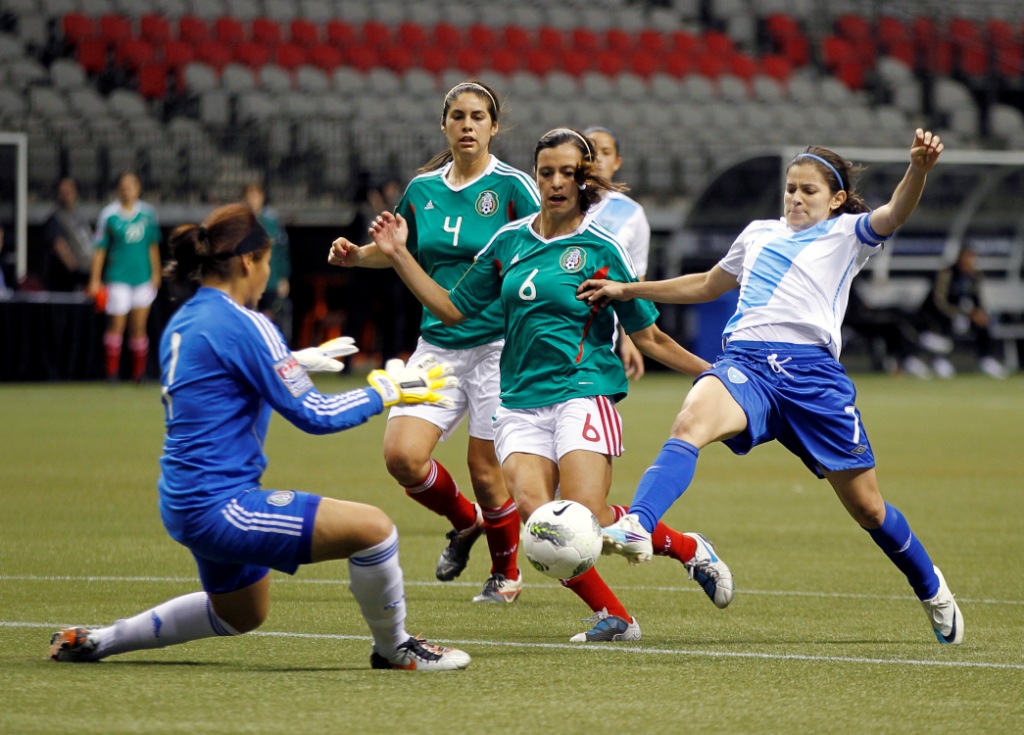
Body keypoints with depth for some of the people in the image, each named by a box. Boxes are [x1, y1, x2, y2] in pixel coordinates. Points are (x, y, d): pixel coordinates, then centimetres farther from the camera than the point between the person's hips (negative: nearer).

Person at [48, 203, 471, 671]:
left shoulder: (183, 321, 10)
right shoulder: (243, 325, -16)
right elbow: (314, 415, -15)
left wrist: (293, 362, 38)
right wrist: (384, 392, -3)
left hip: (184, 505, 10)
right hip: (220, 507, -10)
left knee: (240, 615, 32)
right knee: (374, 528, -16)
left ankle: (95, 641, 35)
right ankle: (393, 650, 3)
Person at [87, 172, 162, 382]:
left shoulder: (147, 213, 6)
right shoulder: (109, 215, -3)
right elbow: (100, 249, 0)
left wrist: (156, 274, 11)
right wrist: (95, 280, -3)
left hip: (143, 277, 3)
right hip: (118, 277, -3)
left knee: (139, 327, 4)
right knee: (117, 325, -9)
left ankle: (138, 373, 11)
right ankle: (112, 371, -2)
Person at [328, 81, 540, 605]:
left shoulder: (511, 185, -7)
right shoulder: (423, 189, 7)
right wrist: (355, 254, 4)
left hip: (497, 344, -4)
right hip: (437, 343, 4)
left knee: (486, 469, -2)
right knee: (402, 454, -10)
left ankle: (506, 573, 23)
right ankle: (465, 522, 20)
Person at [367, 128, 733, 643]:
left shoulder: (601, 248, 1)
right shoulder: (508, 242, 11)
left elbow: (647, 337, 7)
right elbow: (452, 308, 18)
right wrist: (399, 255, 13)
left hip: (583, 393, -4)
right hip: (520, 401, 4)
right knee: (536, 513, -21)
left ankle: (688, 548, 8)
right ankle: (612, 617, -7)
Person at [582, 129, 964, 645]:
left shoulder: (847, 234, 13)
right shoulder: (759, 234, 27)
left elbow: (894, 214, -8)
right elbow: (707, 285, 42)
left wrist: (918, 168, -29)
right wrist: (626, 291, 39)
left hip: (813, 372, -2)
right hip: (747, 362, 2)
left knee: (866, 507, 5)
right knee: (691, 422, -33)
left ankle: (931, 589, 32)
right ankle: (635, 529, -54)